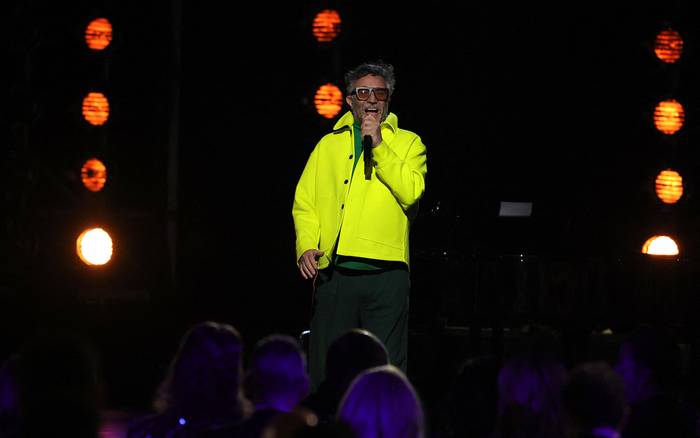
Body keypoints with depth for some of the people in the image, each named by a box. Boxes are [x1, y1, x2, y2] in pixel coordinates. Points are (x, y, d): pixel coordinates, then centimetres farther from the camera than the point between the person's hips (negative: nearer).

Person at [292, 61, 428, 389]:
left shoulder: (407, 143, 10)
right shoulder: (329, 144, 17)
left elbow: (411, 192, -7)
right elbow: (304, 202, 12)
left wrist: (377, 145, -8)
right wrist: (306, 246, -5)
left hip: (386, 274, -2)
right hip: (333, 272, 2)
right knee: (325, 370, 4)